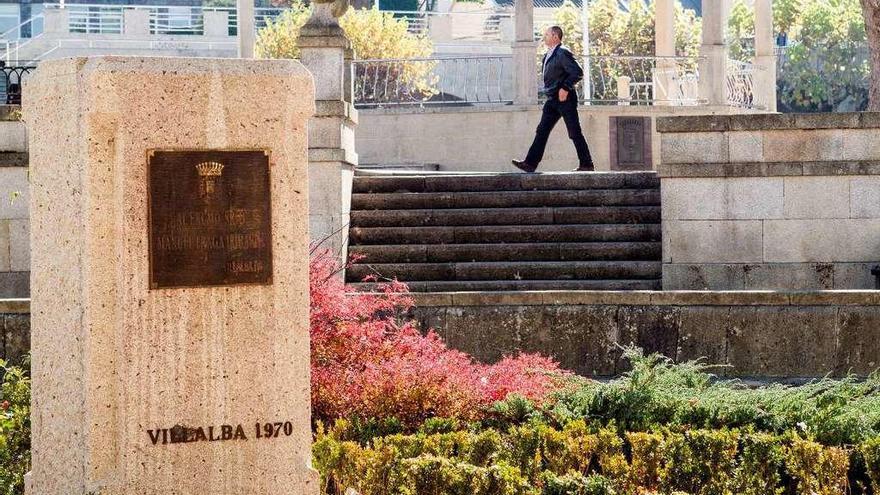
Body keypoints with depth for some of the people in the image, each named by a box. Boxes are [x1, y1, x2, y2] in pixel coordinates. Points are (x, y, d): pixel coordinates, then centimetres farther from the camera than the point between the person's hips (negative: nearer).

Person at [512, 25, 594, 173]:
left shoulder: (563, 53, -14)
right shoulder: (548, 55, 15)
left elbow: (578, 72, -20)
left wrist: (565, 88, -21)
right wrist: (547, 90, 15)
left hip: (565, 98, -9)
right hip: (552, 100, 9)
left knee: (575, 133, -3)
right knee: (542, 131, 3)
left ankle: (586, 164, 4)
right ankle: (530, 163, 0)